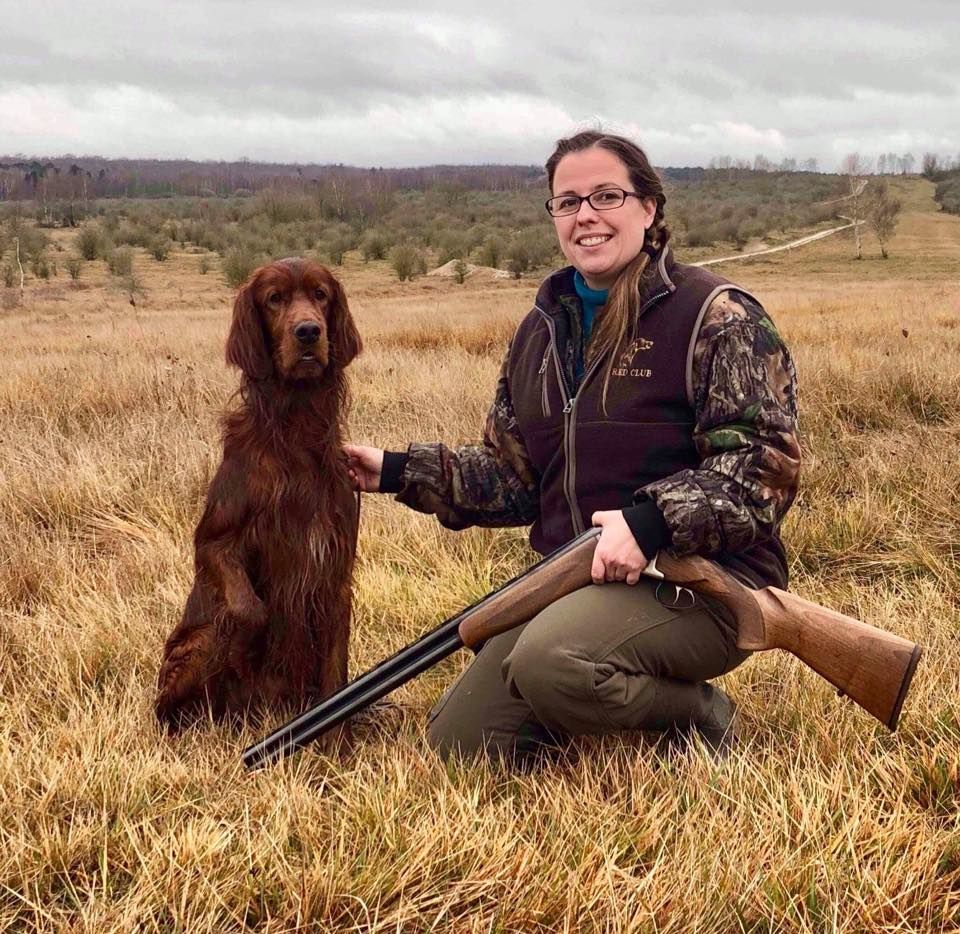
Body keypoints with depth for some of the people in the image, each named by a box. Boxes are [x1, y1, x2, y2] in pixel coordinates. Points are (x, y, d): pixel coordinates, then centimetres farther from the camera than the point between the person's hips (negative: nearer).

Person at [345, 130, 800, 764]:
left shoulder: (716, 316, -7)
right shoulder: (541, 331, 14)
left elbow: (765, 463, -14)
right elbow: (512, 475, 18)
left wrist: (653, 521, -27)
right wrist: (398, 472, 8)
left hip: (702, 584, -7)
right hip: (571, 581, 7)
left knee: (551, 660, -35)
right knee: (458, 742, -2)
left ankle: (699, 713, -5)